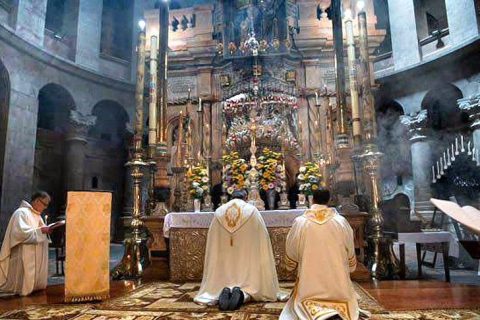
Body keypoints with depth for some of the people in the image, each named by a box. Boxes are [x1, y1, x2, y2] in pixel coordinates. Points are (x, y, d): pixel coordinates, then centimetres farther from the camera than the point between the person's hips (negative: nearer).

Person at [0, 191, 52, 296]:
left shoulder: (36, 215, 15)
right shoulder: (21, 212, -13)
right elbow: (20, 233, -25)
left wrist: (45, 230, 2)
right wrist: (40, 230, -24)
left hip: (35, 255, 9)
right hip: (24, 256, -9)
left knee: (35, 279, 11)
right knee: (24, 281, -3)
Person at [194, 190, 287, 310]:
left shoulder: (218, 212, 9)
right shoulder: (252, 210, 4)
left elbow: (212, 244, 12)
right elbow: (261, 239, 5)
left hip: (223, 261, 2)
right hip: (247, 257, -1)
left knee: (224, 280, 12)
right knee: (249, 281, 8)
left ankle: (224, 291, -19)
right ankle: (244, 293, -22)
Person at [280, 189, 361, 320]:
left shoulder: (299, 222, -8)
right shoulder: (341, 222, -5)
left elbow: (291, 254, 3)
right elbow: (351, 254, 7)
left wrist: (292, 266, 24)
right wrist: (350, 268, 27)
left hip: (310, 284, -1)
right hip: (339, 284, 2)